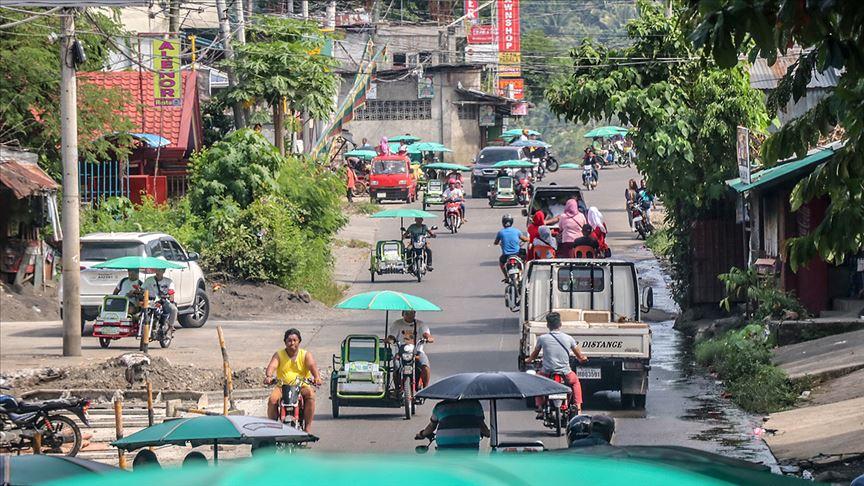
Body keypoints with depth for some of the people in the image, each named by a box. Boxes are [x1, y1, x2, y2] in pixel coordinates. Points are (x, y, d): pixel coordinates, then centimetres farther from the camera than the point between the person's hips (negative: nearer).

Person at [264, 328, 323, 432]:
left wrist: (317, 377, -32)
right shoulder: (279, 355, 8)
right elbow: (272, 365, -10)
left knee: (310, 394, -31)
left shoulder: (306, 355, 8)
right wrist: (268, 376, -33)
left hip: (302, 386, -1)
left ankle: (308, 427, -26)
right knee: (272, 399, -27)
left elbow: (312, 366, -10)